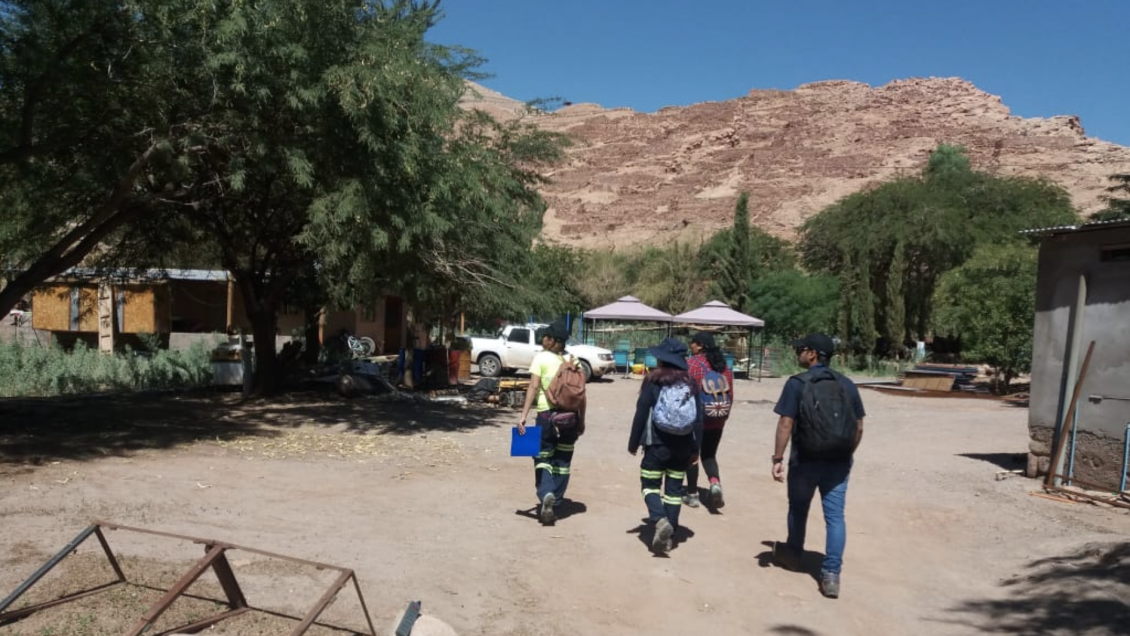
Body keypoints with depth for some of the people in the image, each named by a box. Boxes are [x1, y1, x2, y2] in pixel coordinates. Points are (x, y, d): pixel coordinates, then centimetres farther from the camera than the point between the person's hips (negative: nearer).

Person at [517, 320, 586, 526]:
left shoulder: (541, 358, -5)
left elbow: (533, 387, -13)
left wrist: (523, 415, -14)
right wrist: (582, 420, 13)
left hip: (547, 414, -3)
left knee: (543, 458, 6)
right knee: (562, 461, 12)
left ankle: (546, 495, -19)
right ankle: (554, 505, 16)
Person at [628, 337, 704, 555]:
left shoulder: (653, 381, -8)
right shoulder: (691, 384, 3)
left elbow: (641, 414, -8)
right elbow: (699, 419, 4)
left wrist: (633, 443, 2)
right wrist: (695, 449, 11)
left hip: (657, 445, -3)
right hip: (682, 447, 4)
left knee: (650, 485, 7)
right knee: (674, 489, 10)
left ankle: (659, 520, -16)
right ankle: (669, 536, 11)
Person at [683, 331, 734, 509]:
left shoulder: (691, 363, -11)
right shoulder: (723, 365, 7)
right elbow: (730, 393, 10)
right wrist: (725, 414, 19)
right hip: (717, 419, 5)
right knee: (709, 454, 15)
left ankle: (692, 494, 14)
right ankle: (715, 482, -11)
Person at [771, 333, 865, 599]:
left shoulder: (797, 383, -10)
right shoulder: (847, 385, 4)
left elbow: (786, 424, -15)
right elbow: (859, 427, 6)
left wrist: (778, 458, -10)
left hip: (805, 461, -3)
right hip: (838, 463, 3)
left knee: (798, 509, 18)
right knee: (835, 516, 5)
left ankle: (793, 555, 38)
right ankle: (831, 574, 0)